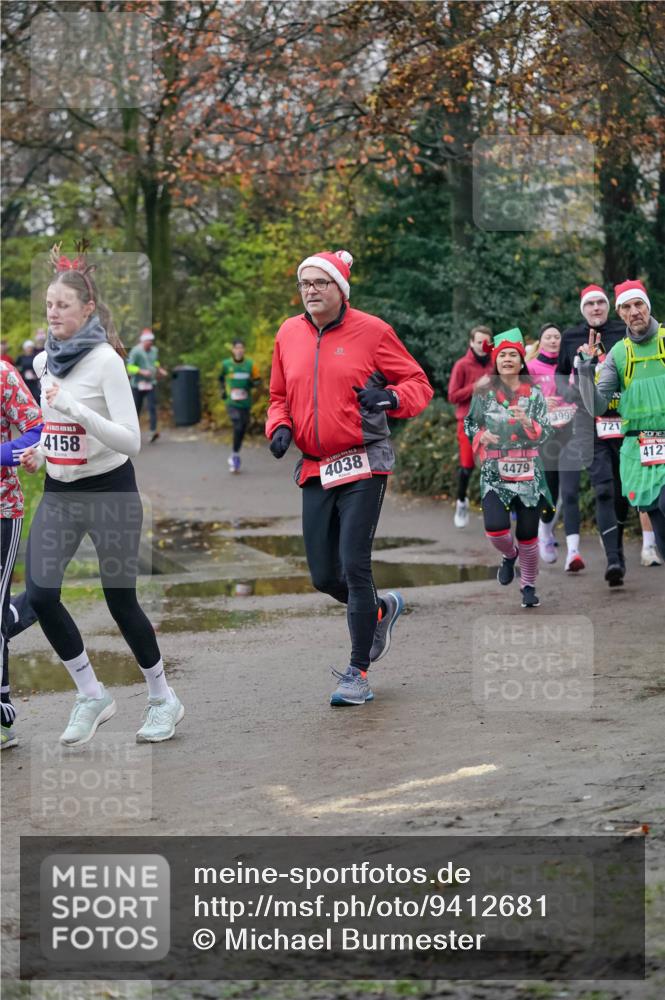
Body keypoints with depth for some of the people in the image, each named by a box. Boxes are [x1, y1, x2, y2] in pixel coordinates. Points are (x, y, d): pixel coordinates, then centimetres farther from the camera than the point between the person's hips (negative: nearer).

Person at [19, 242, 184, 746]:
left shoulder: (105, 359, -15)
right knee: (40, 593, -8)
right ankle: (93, 696, 10)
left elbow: (131, 441, -22)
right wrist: (40, 451, 4)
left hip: (110, 491, -6)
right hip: (59, 493, 6)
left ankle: (163, 698, 23)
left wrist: (74, 408, -30)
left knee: (121, 600, 2)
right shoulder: (44, 361, 5)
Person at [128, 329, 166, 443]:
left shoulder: (154, 350, 9)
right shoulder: (136, 351, -10)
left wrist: (160, 370, 11)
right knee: (136, 408, 6)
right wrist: (142, 371, -26)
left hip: (151, 383, 3)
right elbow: (130, 367, -15)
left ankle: (153, 431, -23)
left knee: (152, 407, -13)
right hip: (138, 384, -3)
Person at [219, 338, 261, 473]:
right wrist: (223, 390, 7)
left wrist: (252, 383, -14)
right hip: (232, 403, -2)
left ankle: (235, 455, 29)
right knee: (238, 427, -21)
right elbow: (221, 378, 18)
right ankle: (235, 455, -10)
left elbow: (257, 380, 7)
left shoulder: (250, 365, -2)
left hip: (245, 403, 2)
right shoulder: (226, 364, -2)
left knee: (242, 430, 10)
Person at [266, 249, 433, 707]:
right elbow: (280, 397, 21)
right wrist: (279, 427, 0)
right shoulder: (289, 334, 9)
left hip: (364, 465, -5)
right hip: (315, 469, 5)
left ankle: (359, 672, 1)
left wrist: (389, 398, -20)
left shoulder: (371, 331, -4)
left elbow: (419, 384, 1)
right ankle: (381, 609, 37)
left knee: (354, 567, -11)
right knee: (324, 576, 5)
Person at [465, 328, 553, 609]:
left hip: (528, 472, 1)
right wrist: (481, 436, -9)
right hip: (494, 472, 0)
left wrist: (528, 423, -19)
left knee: (528, 533, 2)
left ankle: (529, 586, 23)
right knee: (495, 528, -18)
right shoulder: (484, 392, 3)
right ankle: (509, 554, 18)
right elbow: (469, 424, 13)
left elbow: (545, 434, 1)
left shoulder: (534, 393, 3)